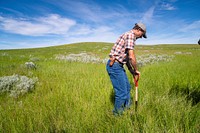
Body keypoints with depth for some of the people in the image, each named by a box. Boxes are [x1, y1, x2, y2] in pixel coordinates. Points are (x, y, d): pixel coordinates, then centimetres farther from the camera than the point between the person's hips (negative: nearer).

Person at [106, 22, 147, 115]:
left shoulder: (129, 35, 20)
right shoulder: (130, 35, -12)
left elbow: (127, 56, 23)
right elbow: (131, 57, -22)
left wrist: (131, 71, 20)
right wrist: (136, 70, -7)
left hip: (118, 66, 11)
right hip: (115, 66, -11)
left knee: (127, 88, 22)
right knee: (122, 92, -2)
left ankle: (127, 108, 39)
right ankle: (117, 114, 17)